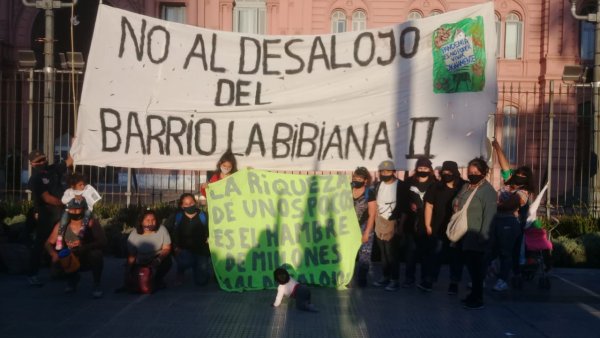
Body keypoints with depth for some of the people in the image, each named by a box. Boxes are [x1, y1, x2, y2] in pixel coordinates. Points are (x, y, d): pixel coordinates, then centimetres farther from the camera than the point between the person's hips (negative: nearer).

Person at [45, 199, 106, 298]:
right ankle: (72, 278, 12)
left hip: (90, 260, -4)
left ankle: (97, 285, -11)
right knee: (57, 259, -22)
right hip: (72, 260, 4)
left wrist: (84, 248, -45)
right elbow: (49, 243, -5)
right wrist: (54, 254, -27)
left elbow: (103, 242, -31)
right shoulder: (62, 225, -11)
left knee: (96, 253, -34)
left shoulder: (90, 222, -21)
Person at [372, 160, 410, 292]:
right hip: (379, 223, 5)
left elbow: (404, 208, -8)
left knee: (392, 253, -5)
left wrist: (400, 225, -12)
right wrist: (375, 222, 10)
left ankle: (394, 280, 2)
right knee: (383, 252, 9)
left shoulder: (401, 186, -9)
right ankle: (385, 276, 18)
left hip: (393, 223, -5)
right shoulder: (378, 185, 8)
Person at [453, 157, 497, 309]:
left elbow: (488, 216, -17)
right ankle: (474, 294, 24)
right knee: (470, 265, 13)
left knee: (476, 268, -3)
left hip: (476, 237, -7)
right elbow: (457, 206, 25)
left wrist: (483, 236, -21)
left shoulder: (488, 191, -10)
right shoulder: (466, 187, 14)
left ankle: (478, 299, 4)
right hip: (465, 235, 7)